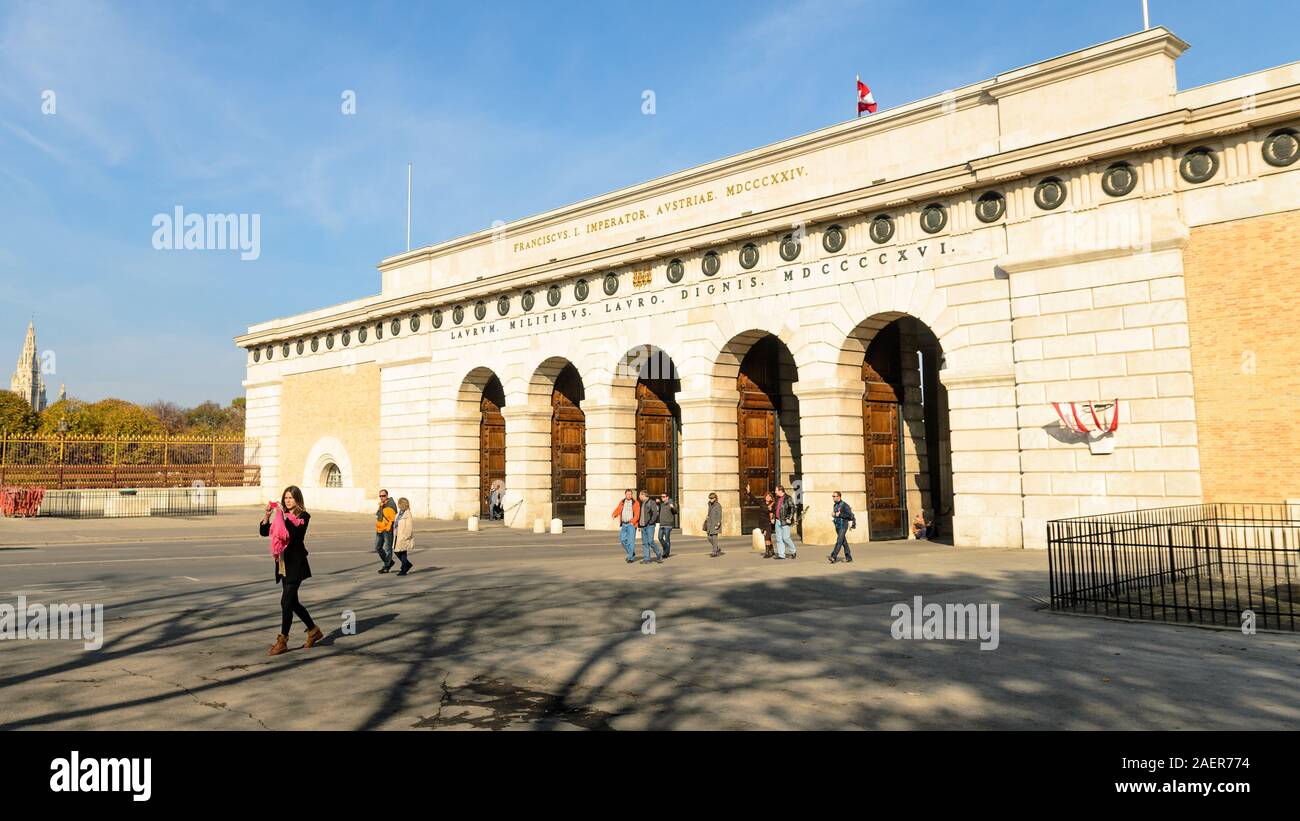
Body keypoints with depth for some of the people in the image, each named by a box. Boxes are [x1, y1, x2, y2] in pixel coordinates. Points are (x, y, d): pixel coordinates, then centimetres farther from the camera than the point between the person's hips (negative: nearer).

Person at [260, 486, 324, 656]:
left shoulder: (303, 516, -6)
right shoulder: (282, 515, 12)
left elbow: (295, 533, -22)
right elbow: (264, 531, 7)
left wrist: (283, 517, -24)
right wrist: (267, 515, -7)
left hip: (295, 564, -7)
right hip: (283, 564, 7)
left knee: (286, 601, -9)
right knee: (292, 602, 13)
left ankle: (282, 641, -1)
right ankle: (314, 631, 27)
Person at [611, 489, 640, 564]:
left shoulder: (635, 503, -4)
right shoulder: (622, 503, 11)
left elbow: (637, 514, -10)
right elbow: (617, 510, 0)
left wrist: (632, 522, -24)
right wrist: (614, 515, -21)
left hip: (631, 524, -5)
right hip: (623, 524, 5)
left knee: (631, 540, -7)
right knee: (623, 539, 6)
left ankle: (631, 557, -1)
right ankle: (632, 553, 24)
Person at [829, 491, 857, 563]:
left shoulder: (844, 504, -12)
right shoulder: (835, 505, 13)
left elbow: (850, 514, -17)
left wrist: (839, 514, -20)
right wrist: (833, 515, 4)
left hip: (843, 525, -8)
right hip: (837, 526, 8)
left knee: (839, 541, -12)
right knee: (844, 542, 11)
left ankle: (834, 557, -18)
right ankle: (848, 557, 17)